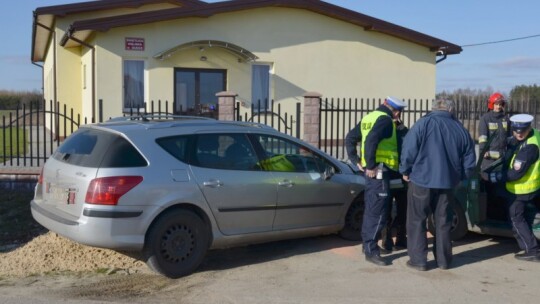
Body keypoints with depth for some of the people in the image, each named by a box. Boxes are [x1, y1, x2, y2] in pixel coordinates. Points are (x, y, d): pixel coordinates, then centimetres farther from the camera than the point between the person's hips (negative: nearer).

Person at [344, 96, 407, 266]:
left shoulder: (369, 118, 16)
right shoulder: (385, 120, -12)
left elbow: (350, 138, 18)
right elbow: (371, 141, -27)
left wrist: (356, 160, 14)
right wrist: (371, 166, -20)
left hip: (372, 170, 10)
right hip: (379, 170, -10)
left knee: (371, 209, 19)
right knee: (377, 212, -6)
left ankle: (367, 244, 29)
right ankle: (371, 251, -4)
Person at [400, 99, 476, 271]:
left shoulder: (423, 124, -8)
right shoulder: (461, 130, 5)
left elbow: (408, 151, -13)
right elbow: (469, 162, 10)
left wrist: (405, 171, 2)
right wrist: (458, 177, 23)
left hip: (421, 180, -4)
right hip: (448, 183, 4)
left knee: (417, 221, 6)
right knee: (443, 222, 15)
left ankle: (418, 260, 7)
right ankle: (443, 260, 21)